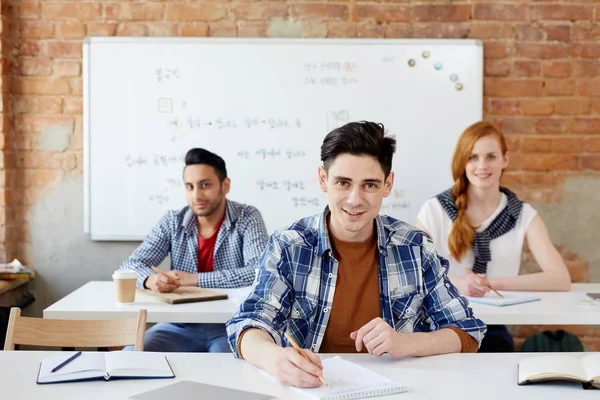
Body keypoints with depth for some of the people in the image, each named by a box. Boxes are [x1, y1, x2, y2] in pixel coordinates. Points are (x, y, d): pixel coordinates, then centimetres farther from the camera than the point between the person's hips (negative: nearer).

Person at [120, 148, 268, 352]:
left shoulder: (247, 218, -8)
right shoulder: (172, 222, 2)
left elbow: (260, 273, -21)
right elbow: (131, 265, -2)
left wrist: (194, 279, -22)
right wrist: (151, 279, -27)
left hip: (231, 326, -3)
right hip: (181, 325, 3)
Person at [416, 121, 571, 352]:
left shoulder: (524, 216, 4)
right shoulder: (434, 210, 1)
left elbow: (561, 279, -6)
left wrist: (493, 283, -15)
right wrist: (455, 283, -22)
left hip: (492, 327, 1)